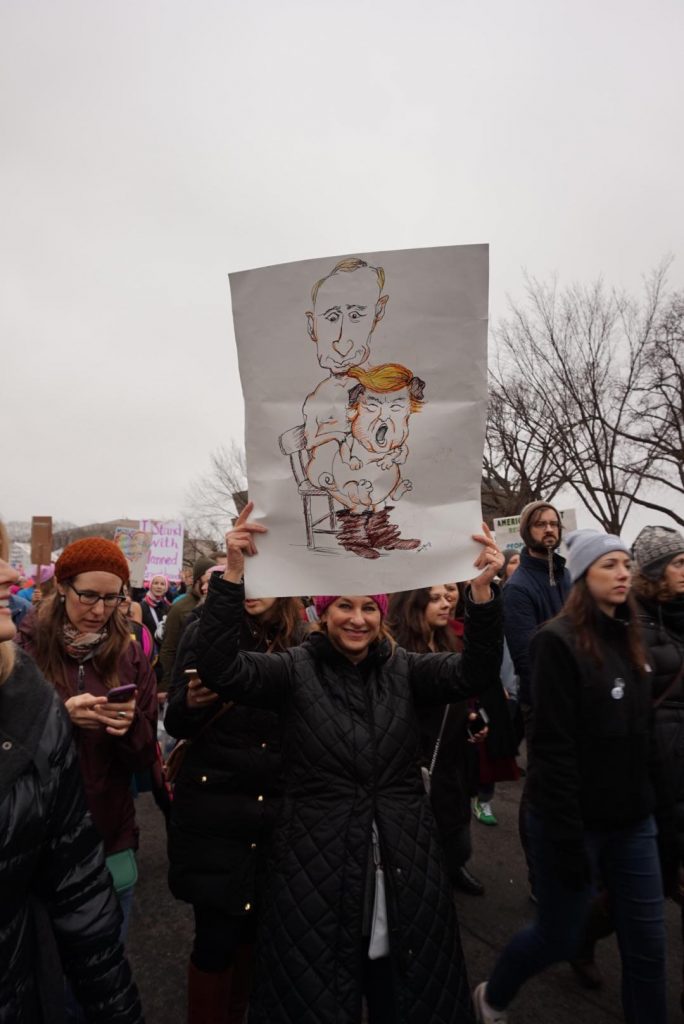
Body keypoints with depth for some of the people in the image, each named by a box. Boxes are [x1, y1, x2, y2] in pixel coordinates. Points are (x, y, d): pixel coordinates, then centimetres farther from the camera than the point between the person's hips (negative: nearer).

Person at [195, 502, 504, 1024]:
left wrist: (482, 589, -29)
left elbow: (474, 674, -13)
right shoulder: (296, 669, -5)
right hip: (317, 864, -2)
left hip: (404, 863, 3)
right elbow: (221, 670, -20)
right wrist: (233, 573, -32)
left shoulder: (403, 668, 1)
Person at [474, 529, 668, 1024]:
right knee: (560, 938, 12)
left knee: (647, 943, 12)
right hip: (576, 820, -6)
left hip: (632, 820, 6)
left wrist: (657, 800, 10)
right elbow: (552, 748, -20)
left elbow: (643, 734, 13)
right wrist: (568, 837, -19)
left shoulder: (631, 639, 6)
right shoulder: (559, 641, -18)